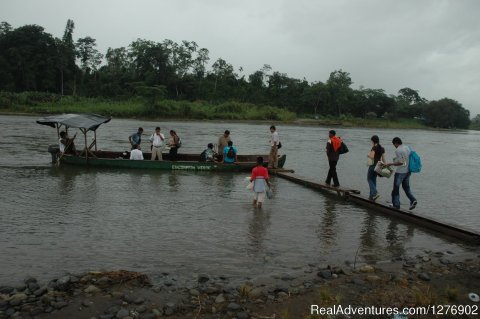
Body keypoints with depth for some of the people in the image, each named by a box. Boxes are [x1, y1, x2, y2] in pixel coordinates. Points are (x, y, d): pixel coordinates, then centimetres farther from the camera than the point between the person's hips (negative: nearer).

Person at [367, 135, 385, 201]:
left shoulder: (374, 148, -14)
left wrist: (368, 155, -2)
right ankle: (371, 196, 16)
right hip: (378, 165, 7)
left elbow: (372, 156, -22)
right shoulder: (382, 148, 9)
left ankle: (375, 193, -14)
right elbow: (383, 159, 10)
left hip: (373, 165, -7)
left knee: (369, 179, 2)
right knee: (374, 179, 13)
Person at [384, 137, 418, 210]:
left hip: (400, 172, -8)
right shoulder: (407, 148, 9)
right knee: (406, 187, 18)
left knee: (396, 188, 5)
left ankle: (396, 204, 11)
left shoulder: (398, 150, -16)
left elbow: (400, 162, -21)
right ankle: (413, 200, 1)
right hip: (408, 171, 8)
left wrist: (390, 164, -13)